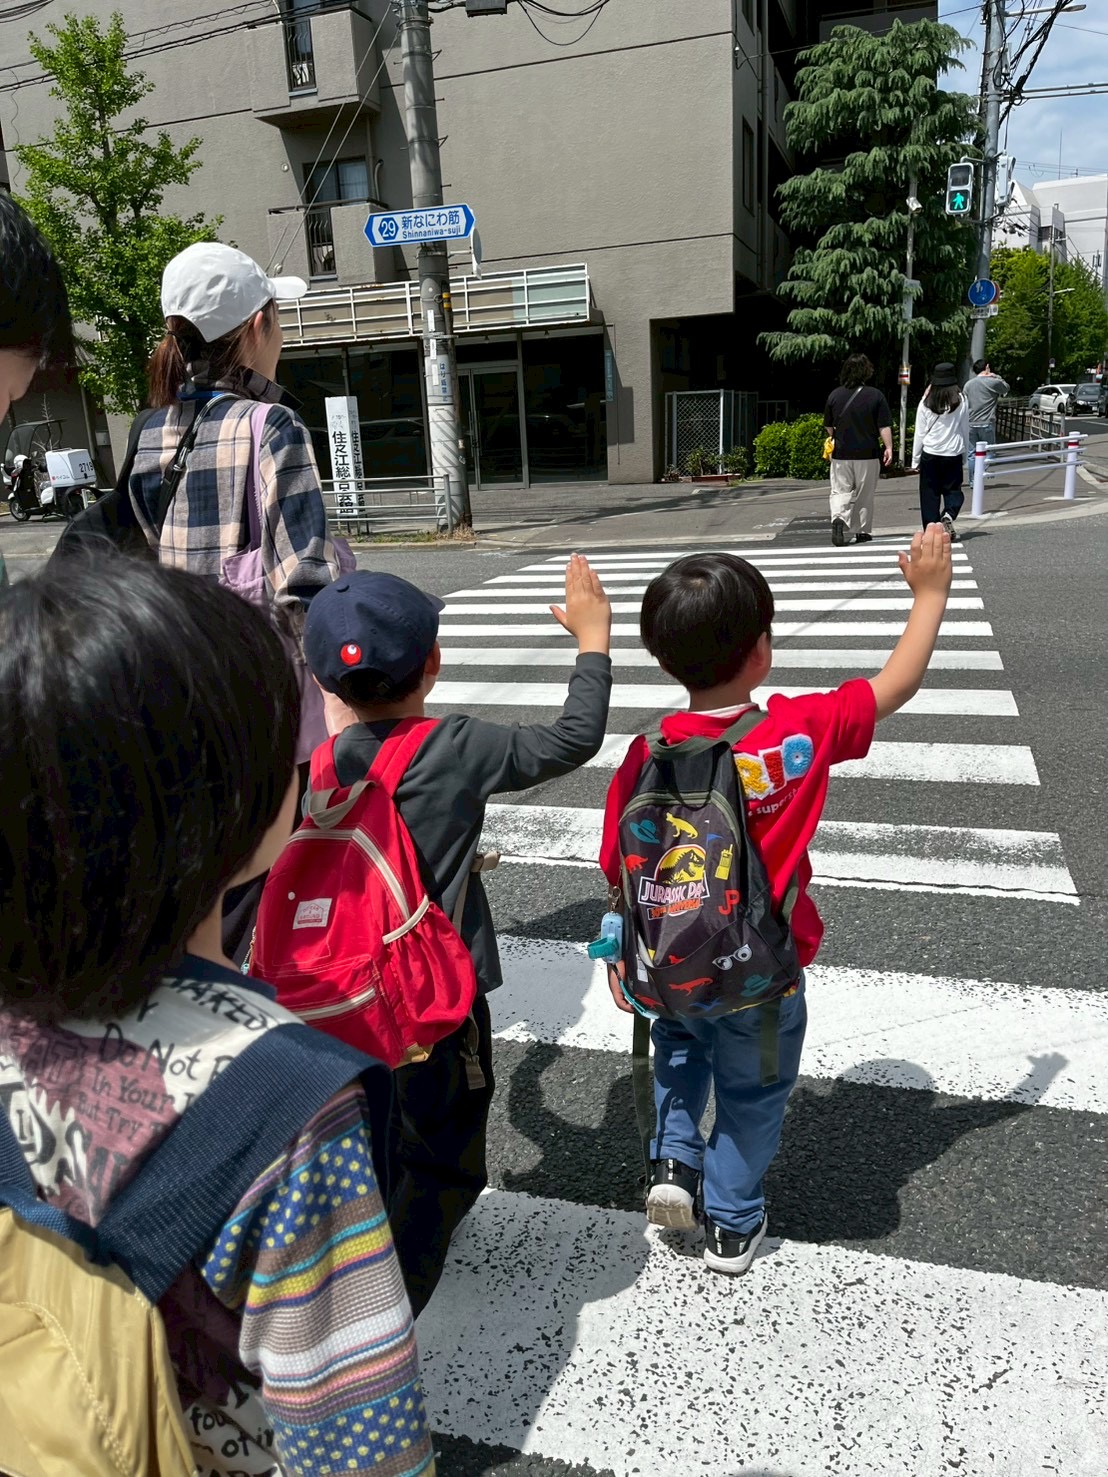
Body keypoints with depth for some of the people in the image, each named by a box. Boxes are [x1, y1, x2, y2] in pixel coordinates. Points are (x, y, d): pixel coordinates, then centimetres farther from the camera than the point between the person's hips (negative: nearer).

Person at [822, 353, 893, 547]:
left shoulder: (835, 395, 1)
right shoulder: (875, 396, -5)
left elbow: (828, 426, 11)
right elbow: (884, 426, -7)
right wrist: (888, 447, 0)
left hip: (841, 453, 1)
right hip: (868, 454, -1)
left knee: (840, 491, 4)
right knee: (865, 495, 10)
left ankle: (838, 518, -24)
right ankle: (862, 532, 17)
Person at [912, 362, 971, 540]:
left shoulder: (926, 402, -3)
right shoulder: (961, 401, -2)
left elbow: (919, 434, 0)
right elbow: (965, 431, 6)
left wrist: (915, 460, 7)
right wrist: (964, 456, 16)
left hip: (930, 454, 0)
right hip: (953, 454, 0)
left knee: (930, 494, 7)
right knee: (953, 490, 12)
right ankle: (948, 516, -15)